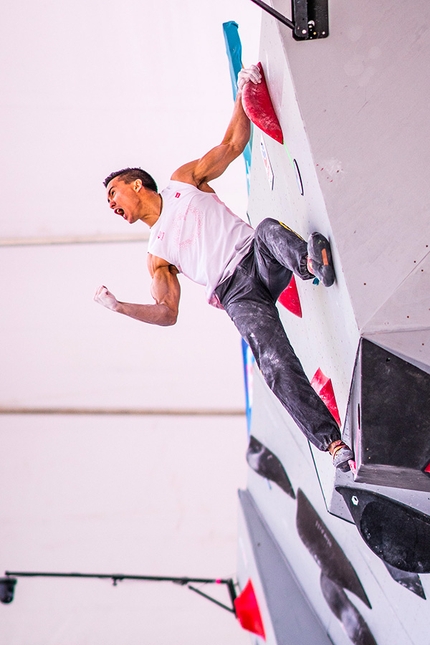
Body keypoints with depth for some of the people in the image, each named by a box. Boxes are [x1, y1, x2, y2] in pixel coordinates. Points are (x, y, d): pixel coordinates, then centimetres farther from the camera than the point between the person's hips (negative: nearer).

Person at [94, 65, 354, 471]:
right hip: (238, 297, 0)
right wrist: (117, 306, 9)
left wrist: (242, 93, 7)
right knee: (276, 365, -26)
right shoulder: (156, 256, 24)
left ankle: (310, 260, -67)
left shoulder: (183, 179, 22)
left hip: (258, 259, 0)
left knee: (269, 229, -35)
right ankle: (334, 445, -38)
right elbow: (167, 313, 18)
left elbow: (233, 144, 18)